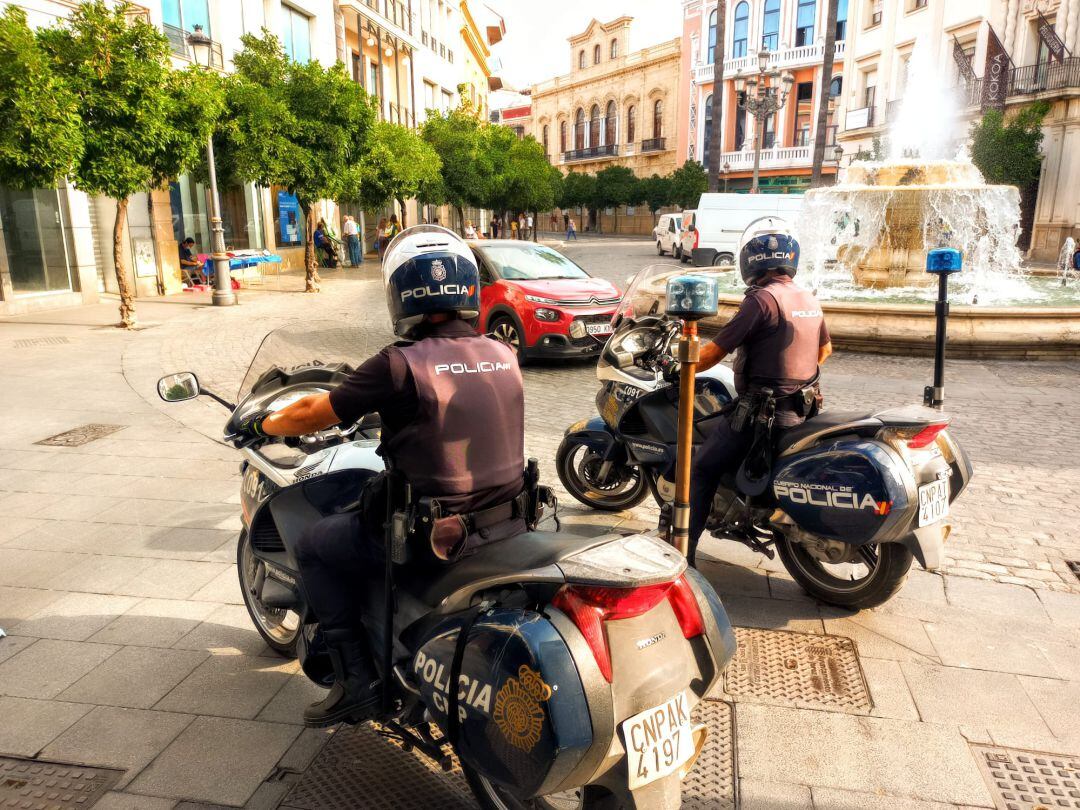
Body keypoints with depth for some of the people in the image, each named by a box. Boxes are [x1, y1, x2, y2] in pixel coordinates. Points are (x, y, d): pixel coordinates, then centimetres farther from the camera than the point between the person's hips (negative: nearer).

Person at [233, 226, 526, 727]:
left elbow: (313, 415, -5)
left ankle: (358, 681, 15)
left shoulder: (401, 365, -16)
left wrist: (261, 424, 16)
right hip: (510, 522, 7)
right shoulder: (504, 356, 2)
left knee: (313, 547, 15)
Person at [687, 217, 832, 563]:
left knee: (702, 469, -3)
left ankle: (682, 550, -5)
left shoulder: (762, 299, -18)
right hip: (802, 406, 9)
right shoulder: (809, 300, 7)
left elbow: (715, 352, -17)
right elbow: (825, 349, 23)